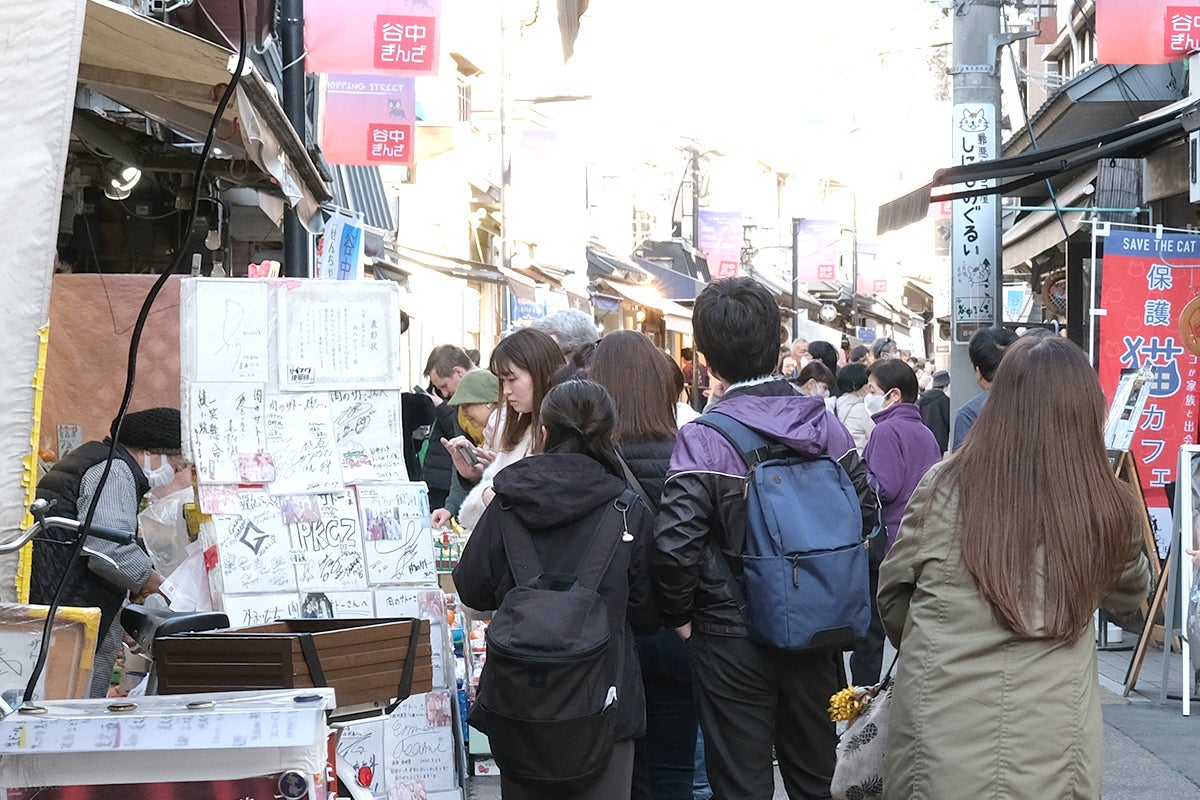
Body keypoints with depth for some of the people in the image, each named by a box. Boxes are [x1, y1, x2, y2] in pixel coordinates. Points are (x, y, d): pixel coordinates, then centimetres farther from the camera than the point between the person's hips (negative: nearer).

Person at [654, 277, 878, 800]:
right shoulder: (825, 424, -2)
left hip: (733, 640, -4)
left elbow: (675, 546, -22)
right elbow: (865, 512, 5)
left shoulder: (702, 441, -17)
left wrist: (680, 616, -5)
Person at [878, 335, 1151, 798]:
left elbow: (892, 596, 5)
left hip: (940, 734, 0)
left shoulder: (946, 487, -9)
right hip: (1050, 747, 0)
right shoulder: (1107, 510, -8)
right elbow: (1131, 594, 13)